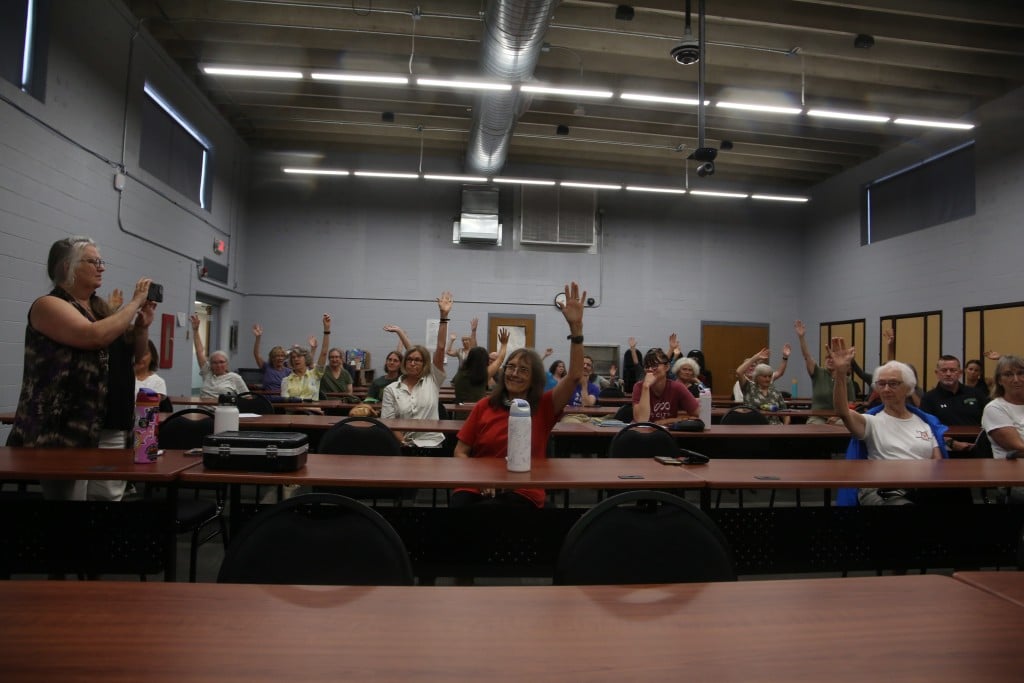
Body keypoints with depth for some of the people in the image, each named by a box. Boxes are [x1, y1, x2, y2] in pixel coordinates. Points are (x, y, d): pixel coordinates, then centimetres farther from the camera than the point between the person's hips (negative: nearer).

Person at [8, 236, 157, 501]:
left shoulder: (102, 308, 15)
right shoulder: (49, 305, -6)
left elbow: (138, 354, 19)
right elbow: (95, 336, -23)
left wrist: (143, 324, 0)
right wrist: (135, 302, -13)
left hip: (112, 428, 7)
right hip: (66, 429, -6)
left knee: (110, 495, 7)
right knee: (70, 495, -1)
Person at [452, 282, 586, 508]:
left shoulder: (544, 407, 5)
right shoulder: (484, 406, 9)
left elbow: (574, 375, -9)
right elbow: (460, 452, 10)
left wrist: (576, 326, -20)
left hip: (523, 493, -1)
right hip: (476, 487, 2)